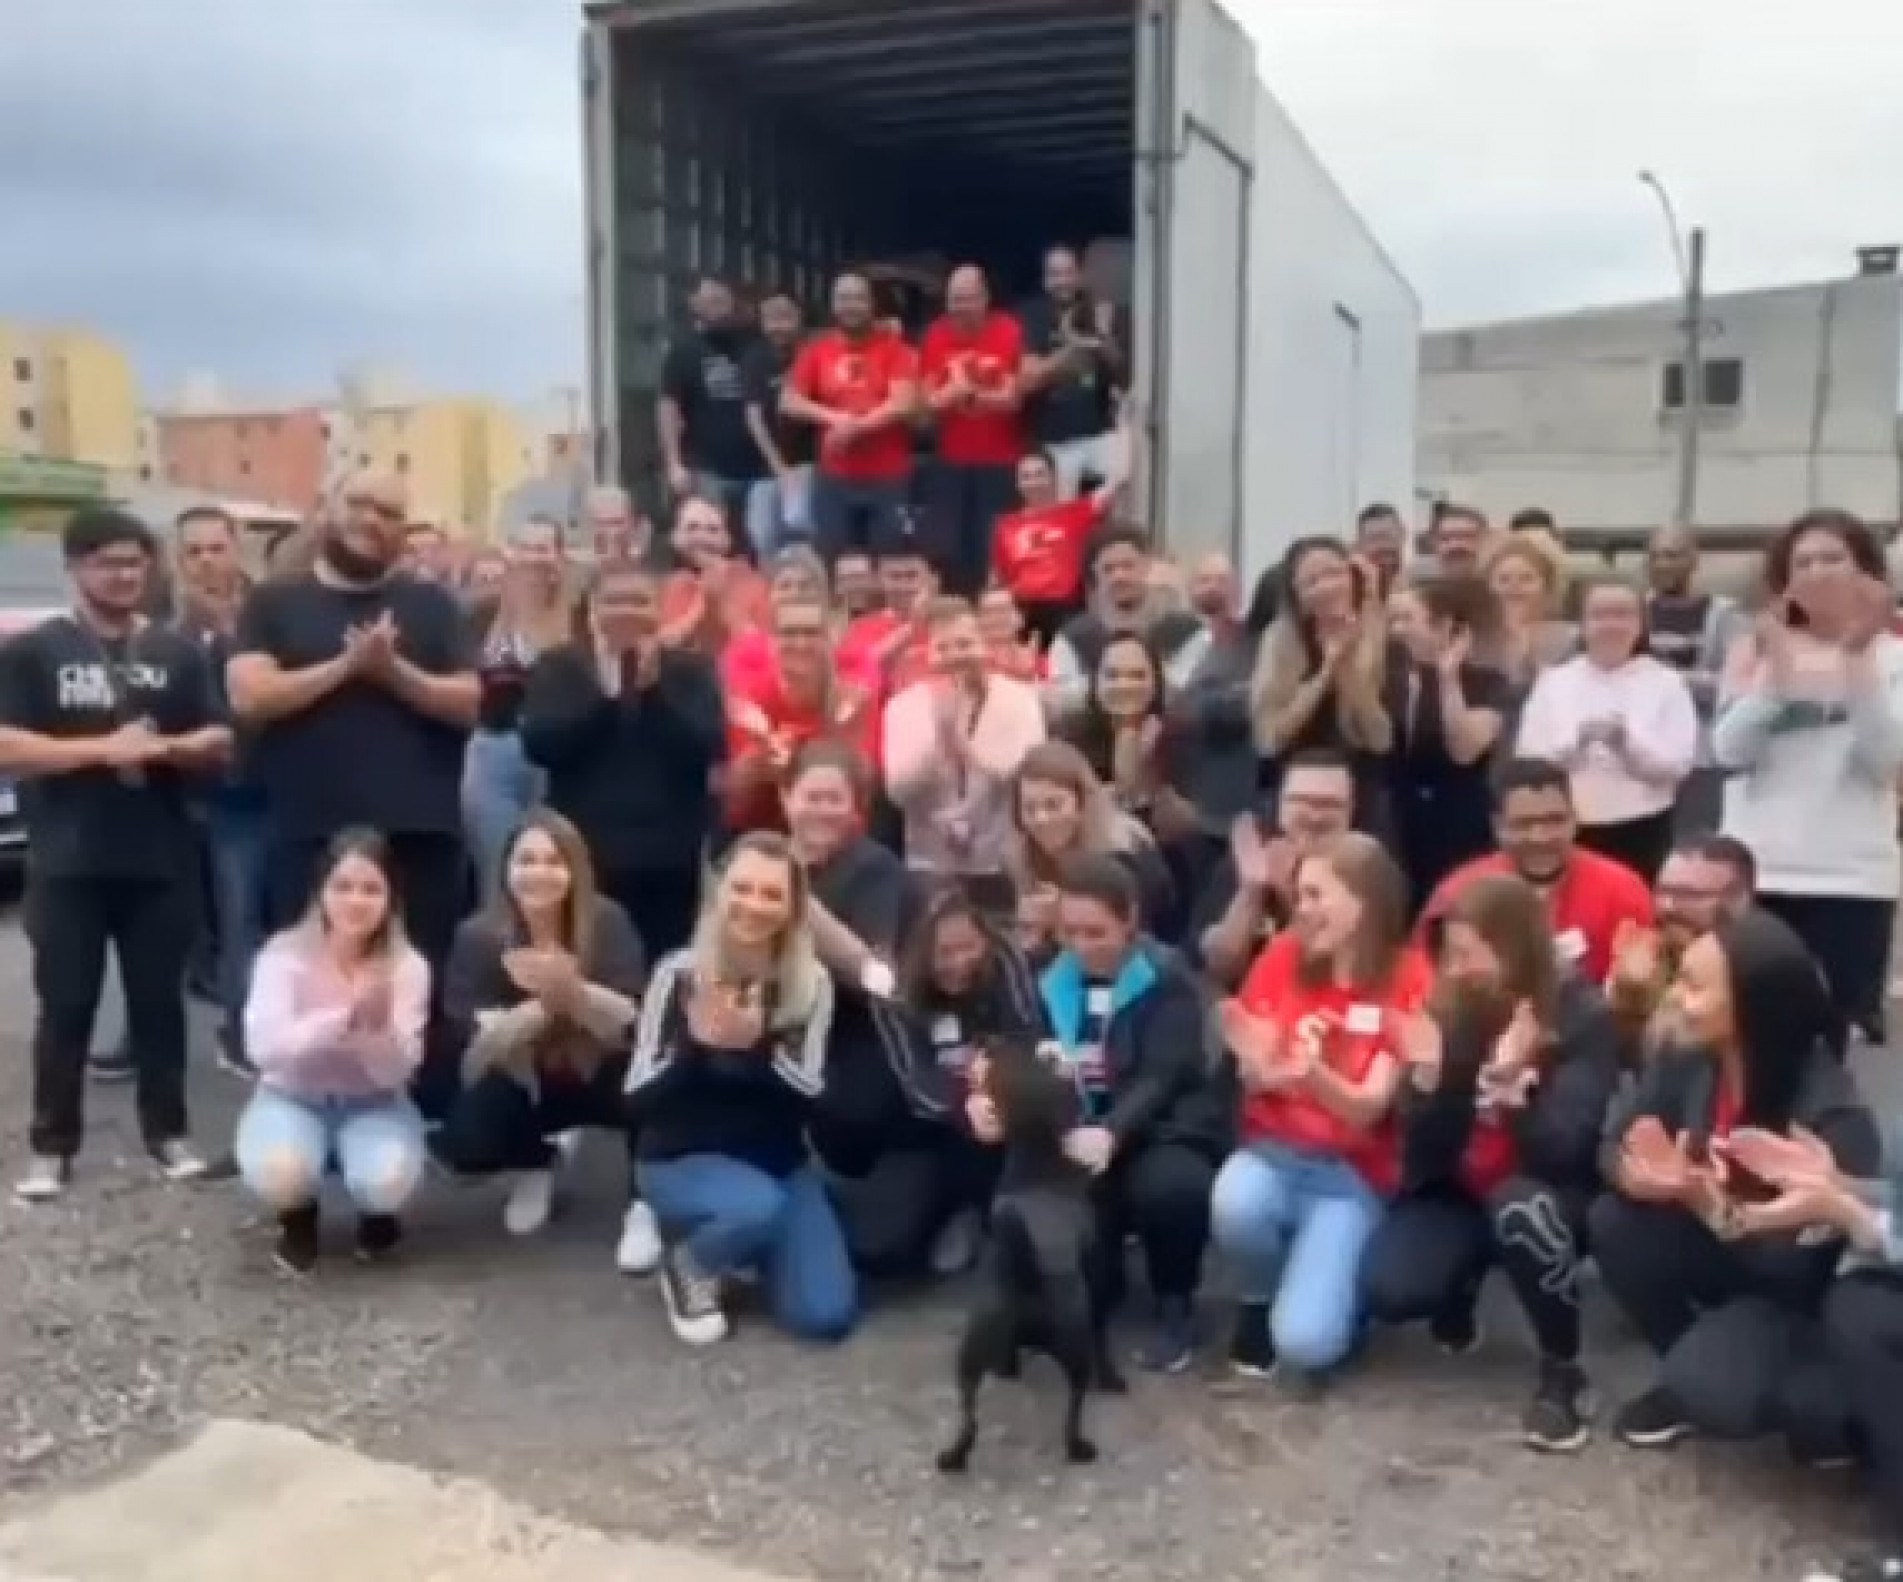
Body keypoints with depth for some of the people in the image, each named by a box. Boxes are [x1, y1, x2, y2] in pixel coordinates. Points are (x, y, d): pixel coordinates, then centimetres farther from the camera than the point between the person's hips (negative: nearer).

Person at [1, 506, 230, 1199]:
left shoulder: (179, 652, 8)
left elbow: (220, 745, 7)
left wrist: (164, 747, -14)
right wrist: (103, 749, -18)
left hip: (162, 862, 2)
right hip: (68, 865, -2)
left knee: (159, 999, 9)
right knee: (65, 1006, 4)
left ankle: (167, 1131, 19)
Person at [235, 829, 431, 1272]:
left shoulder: (408, 966, -11)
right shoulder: (284, 954, -14)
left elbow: (396, 1072, -18)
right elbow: (264, 1046, -29)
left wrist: (378, 1023, -39)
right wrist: (345, 1015, -42)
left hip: (372, 1104, 1)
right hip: (293, 1098, 0)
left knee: (387, 1178, -32)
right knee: (275, 1170, -34)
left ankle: (376, 1210, 8)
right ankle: (298, 1215, 5)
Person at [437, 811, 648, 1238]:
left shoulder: (607, 922, -16)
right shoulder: (478, 936, -14)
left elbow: (633, 1020, -23)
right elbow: (474, 1037, -21)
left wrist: (573, 991, -42)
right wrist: (543, 1004, -36)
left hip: (596, 1074, -1)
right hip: (519, 1082, 1)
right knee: (462, 1145, -25)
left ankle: (645, 1203, -11)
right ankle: (539, 1161, 11)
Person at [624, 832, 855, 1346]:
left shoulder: (812, 983, -6)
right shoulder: (679, 974, -12)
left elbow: (807, 1094, -12)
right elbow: (637, 1097, -12)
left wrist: (758, 1045, -29)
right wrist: (695, 1043, -28)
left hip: (778, 1160, 3)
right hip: (681, 1158, -3)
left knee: (826, 1315, -11)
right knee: (757, 1208, -36)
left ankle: (748, 1247, 20)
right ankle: (688, 1265, -1)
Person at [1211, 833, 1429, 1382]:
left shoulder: (1409, 980, -9)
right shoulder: (1283, 957, -1)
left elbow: (1369, 1109, -13)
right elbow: (1258, 1083, -1)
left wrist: (1313, 1074, -35)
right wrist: (1255, 1065, -26)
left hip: (1353, 1173, -2)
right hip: (1275, 1151, 3)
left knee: (1306, 1342, -22)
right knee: (1234, 1205, -35)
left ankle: (1337, 1278, 15)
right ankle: (1258, 1301, 1)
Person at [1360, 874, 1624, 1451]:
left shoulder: (1583, 1017, -18)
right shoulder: (1450, 1009, -8)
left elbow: (1563, 1149, -26)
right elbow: (1424, 1152, -9)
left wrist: (1509, 1082, -40)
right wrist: (1427, 1077, -27)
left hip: (1551, 1196, -3)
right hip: (1460, 1192, 3)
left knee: (1519, 1203, -38)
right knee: (1385, 1289, -22)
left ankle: (1562, 1371, -14)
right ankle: (1466, 1276, 15)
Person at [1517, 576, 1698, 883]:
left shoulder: (1667, 683, 4)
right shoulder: (1553, 682, 6)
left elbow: (1679, 762, -4)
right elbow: (1529, 759, -1)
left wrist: (1627, 741, -19)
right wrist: (1578, 741, -17)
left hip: (1642, 831, -1)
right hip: (1573, 831, 1)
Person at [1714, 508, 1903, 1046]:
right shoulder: (1756, 651, 6)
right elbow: (1730, 750, -7)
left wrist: (1858, 661, -15)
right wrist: (1776, 668, -15)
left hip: (1853, 878, -1)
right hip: (1757, 873, 1)